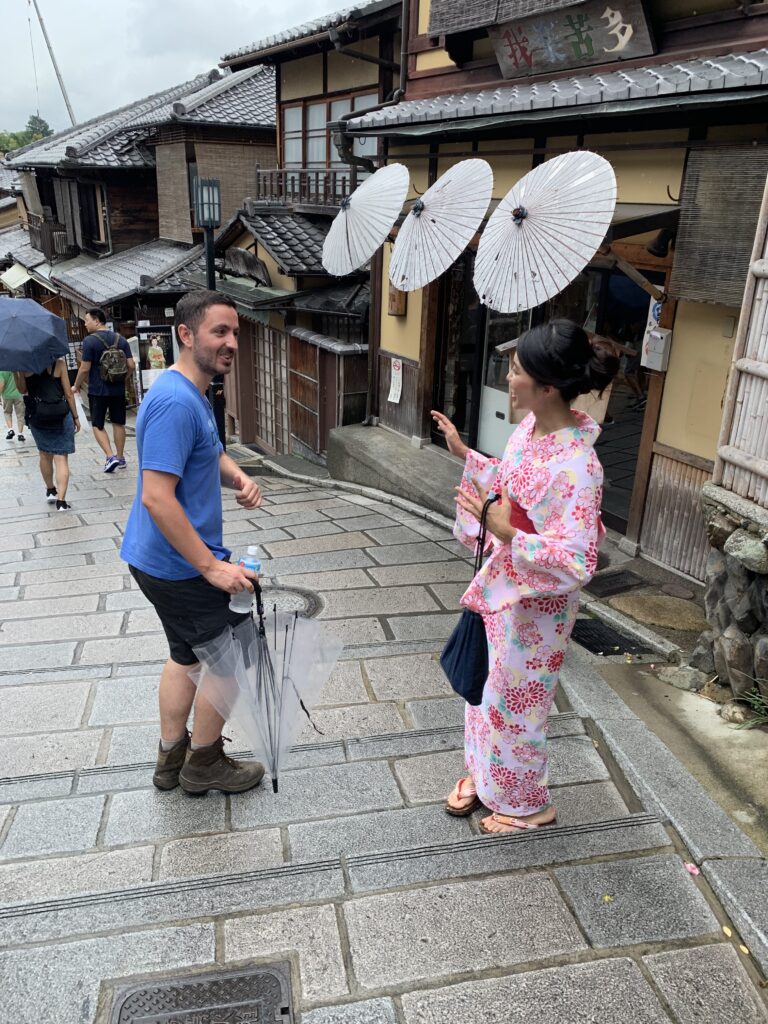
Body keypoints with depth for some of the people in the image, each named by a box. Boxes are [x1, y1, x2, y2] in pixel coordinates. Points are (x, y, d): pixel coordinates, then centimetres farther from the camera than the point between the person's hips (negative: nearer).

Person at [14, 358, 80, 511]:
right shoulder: (59, 363, -6)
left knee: (45, 454, 22)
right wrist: (75, 416, 4)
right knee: (61, 458, -1)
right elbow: (68, 393, -4)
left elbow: (22, 390, 8)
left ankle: (50, 491, 36)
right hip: (60, 414, -3)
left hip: (37, 416, 3)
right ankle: (61, 501, -7)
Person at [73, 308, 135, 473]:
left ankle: (111, 457, -7)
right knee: (118, 423, 13)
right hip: (118, 390, 4)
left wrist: (76, 386, 2)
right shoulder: (121, 339, 3)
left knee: (97, 425, 7)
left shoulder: (90, 340, -11)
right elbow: (131, 366, 1)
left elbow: (85, 368, -12)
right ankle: (120, 458, 20)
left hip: (98, 390, -4)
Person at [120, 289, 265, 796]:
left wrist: (240, 478, -2)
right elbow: (156, 498, -30)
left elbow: (211, 453, 21)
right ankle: (204, 763, 25)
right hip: (182, 565, -10)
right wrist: (213, 567, -27)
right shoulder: (176, 402, -25)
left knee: (189, 654, 22)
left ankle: (172, 757, 37)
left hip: (160, 559, 10)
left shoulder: (192, 394, 8)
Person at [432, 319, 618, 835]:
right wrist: (465, 453, 12)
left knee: (514, 701, 12)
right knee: (487, 684, 25)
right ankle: (484, 776, 49)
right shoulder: (531, 426, -5)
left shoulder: (577, 464, -31)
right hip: (502, 583, 8)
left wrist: (506, 534, -37)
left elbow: (576, 562, -31)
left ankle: (527, 804, 39)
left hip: (537, 602, -8)